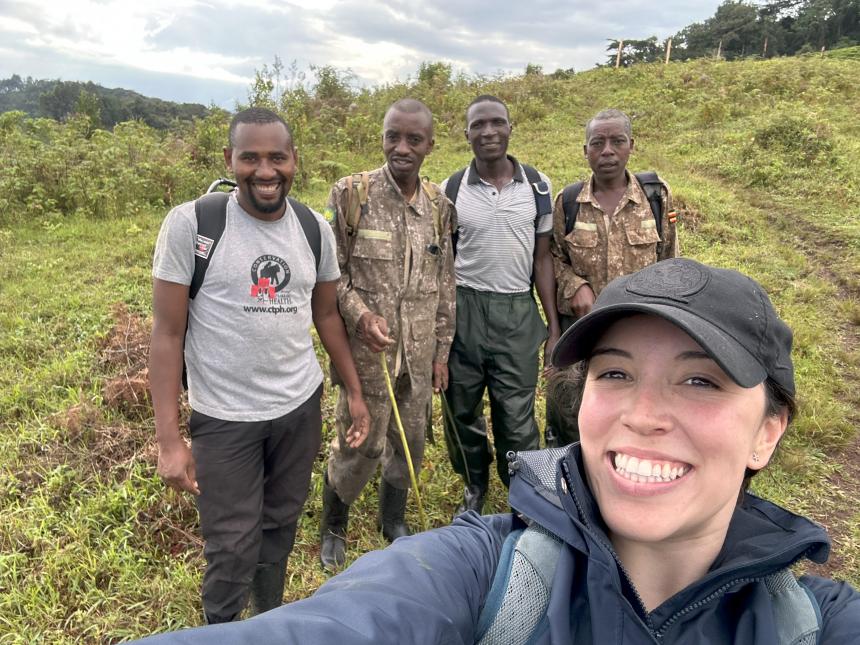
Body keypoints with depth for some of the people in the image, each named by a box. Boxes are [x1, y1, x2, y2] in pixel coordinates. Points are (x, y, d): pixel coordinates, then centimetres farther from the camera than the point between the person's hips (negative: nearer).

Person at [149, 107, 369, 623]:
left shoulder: (316, 229, -1)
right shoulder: (190, 224, -13)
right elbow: (168, 333, -10)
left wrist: (355, 392, 11)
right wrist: (168, 437, -12)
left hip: (301, 406, 4)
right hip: (224, 417, -3)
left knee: (281, 525, 19)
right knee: (232, 547, 8)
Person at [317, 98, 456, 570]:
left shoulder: (439, 205, 4)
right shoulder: (350, 194, -8)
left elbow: (445, 284, 9)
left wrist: (442, 350, 9)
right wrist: (359, 315, -20)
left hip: (419, 353, 4)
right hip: (367, 350, -4)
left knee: (410, 441, 16)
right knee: (360, 444, 5)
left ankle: (393, 520, 41)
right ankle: (332, 527, 33)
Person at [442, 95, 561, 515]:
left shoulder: (537, 186, 2)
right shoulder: (451, 189, 1)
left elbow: (543, 259, 5)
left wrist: (554, 326, 2)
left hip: (518, 312, 0)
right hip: (464, 309, 1)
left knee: (517, 416, 4)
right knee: (462, 409, 13)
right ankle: (474, 485, 37)